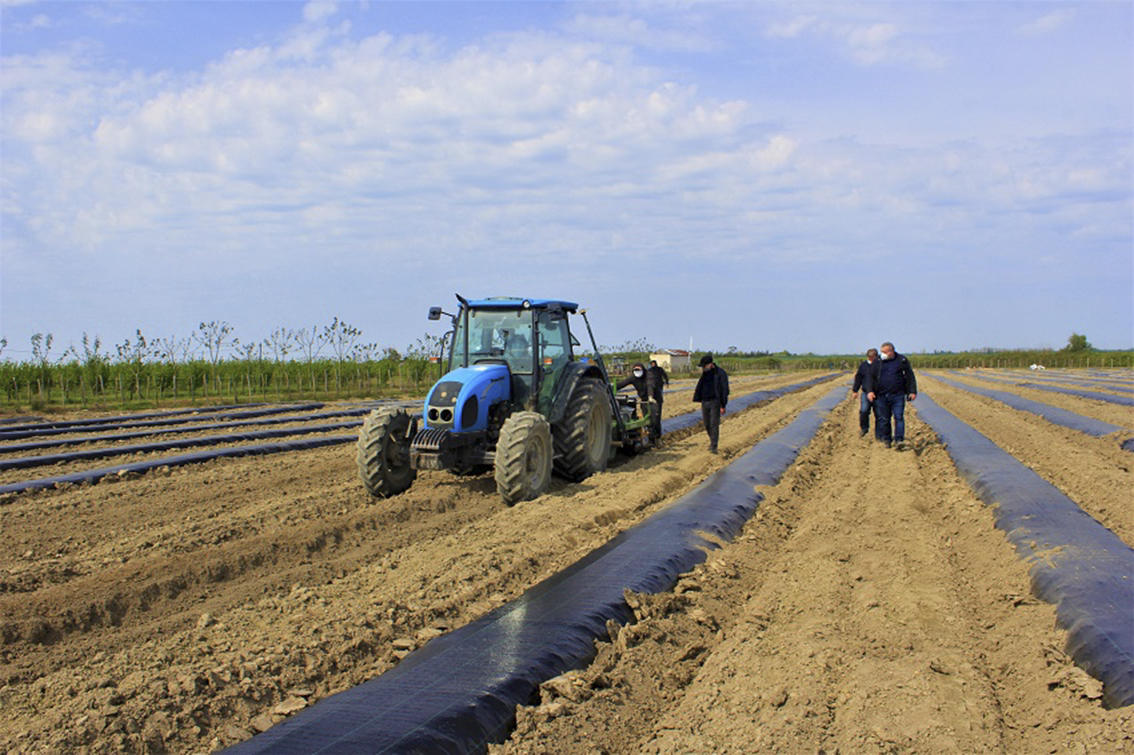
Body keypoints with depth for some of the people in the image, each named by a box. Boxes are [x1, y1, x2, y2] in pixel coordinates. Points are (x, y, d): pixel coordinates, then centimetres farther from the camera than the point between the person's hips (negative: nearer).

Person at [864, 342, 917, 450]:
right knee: (883, 419, 4)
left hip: (898, 396, -1)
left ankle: (899, 440, -13)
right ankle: (886, 440, 16)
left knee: (899, 417, -10)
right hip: (881, 396, 1)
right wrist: (869, 391, -9)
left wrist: (912, 391, 4)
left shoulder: (902, 361, 5)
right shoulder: (877, 362, 5)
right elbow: (869, 376, 4)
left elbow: (910, 377, 10)